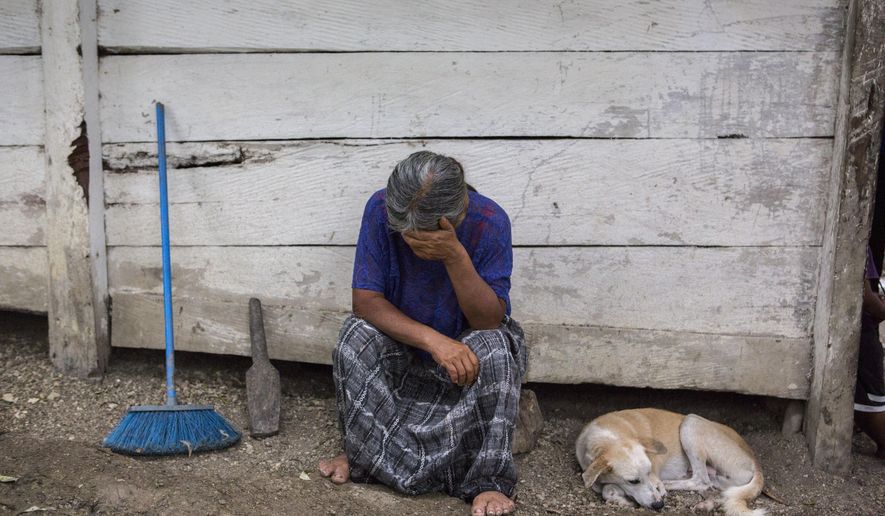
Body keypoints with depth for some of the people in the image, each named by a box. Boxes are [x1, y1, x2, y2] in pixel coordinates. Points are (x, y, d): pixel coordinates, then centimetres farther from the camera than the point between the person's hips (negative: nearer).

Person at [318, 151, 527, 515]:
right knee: (356, 337, -28)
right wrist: (432, 339, -37)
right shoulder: (381, 209, -22)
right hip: (401, 342, 1)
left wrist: (455, 255, -42)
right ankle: (367, 452, -9)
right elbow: (365, 300, -23)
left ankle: (486, 479, -20)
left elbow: (489, 320, -27)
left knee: (494, 347, -33)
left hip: (463, 346, -1)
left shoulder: (490, 222, -25)